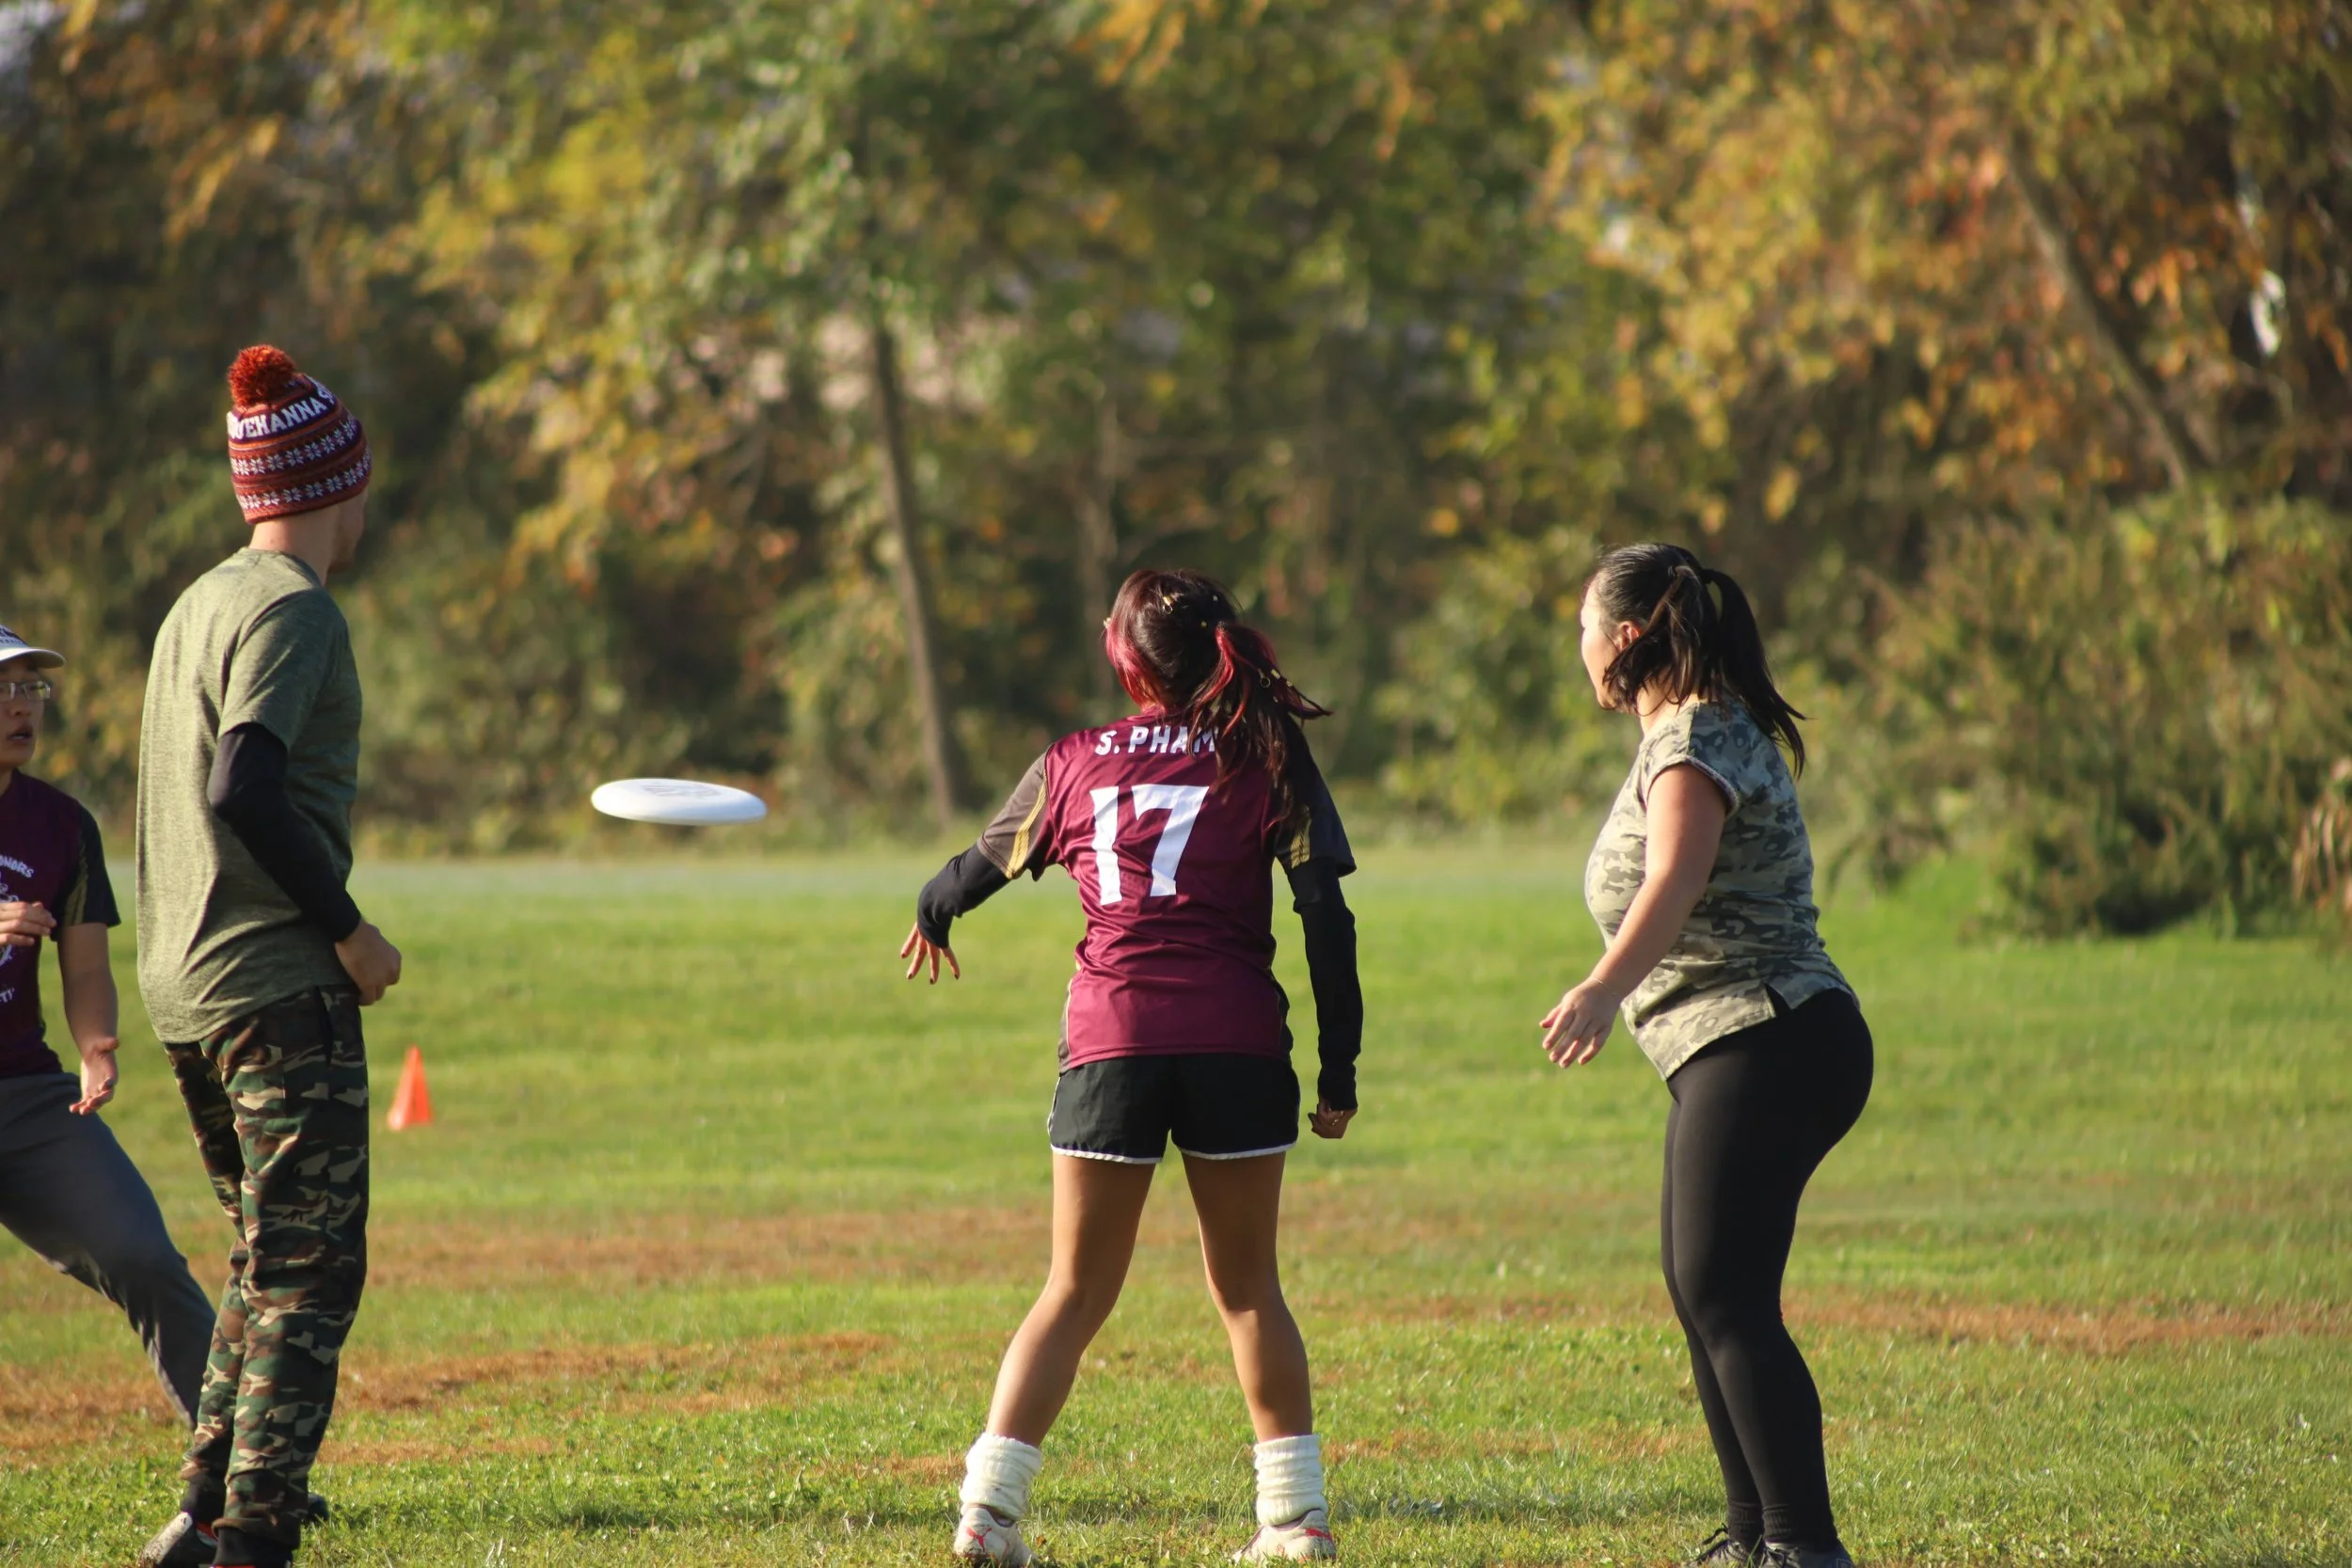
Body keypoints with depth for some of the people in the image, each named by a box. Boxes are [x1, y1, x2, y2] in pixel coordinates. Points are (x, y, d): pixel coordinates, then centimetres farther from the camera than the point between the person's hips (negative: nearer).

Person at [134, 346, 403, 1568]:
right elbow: (244, 790, -23)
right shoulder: (289, 610, -12)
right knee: (308, 1275, -6)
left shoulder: (196, 605, 15)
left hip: (183, 995, 9)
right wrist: (348, 929, -15)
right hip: (278, 987, -9)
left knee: (267, 1262, 19)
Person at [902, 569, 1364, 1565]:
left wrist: (932, 915, 48)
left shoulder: (1075, 763, 10)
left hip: (1111, 1037, 0)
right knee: (1247, 1284, 13)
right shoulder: (1267, 757, 6)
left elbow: (981, 866, 25)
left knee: (1076, 1293, 8)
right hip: (1237, 1042, 0)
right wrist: (1339, 1068, 3)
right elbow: (1325, 913, 0)